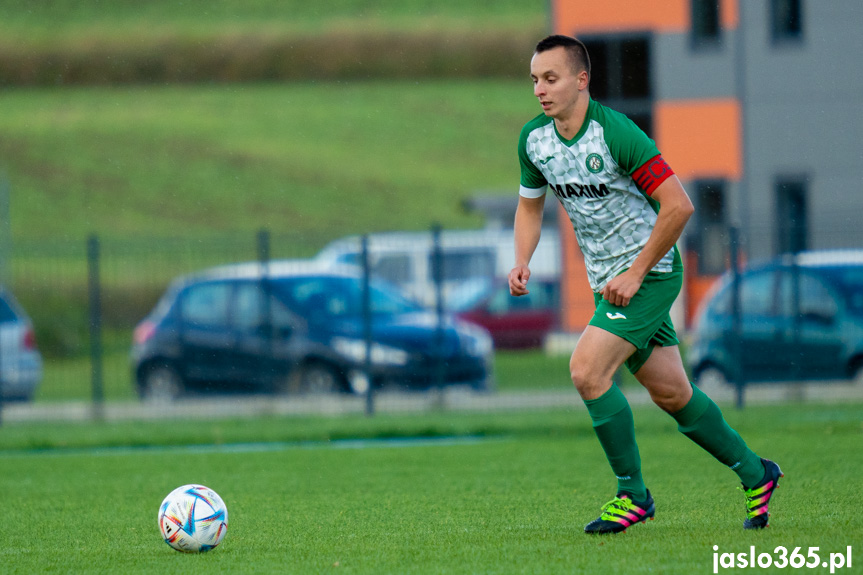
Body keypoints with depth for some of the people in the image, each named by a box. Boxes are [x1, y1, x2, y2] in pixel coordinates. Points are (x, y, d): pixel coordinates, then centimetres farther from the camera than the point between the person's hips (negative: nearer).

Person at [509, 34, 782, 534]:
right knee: (672, 393, 12)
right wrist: (522, 263, -2)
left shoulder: (616, 133, -22)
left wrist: (635, 274, -22)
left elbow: (678, 206, -23)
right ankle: (754, 473, 30)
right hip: (608, 280, 7)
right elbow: (531, 206, 17)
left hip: (651, 273, -7)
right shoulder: (533, 139, 0)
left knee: (587, 370, -19)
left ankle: (633, 494, -6)